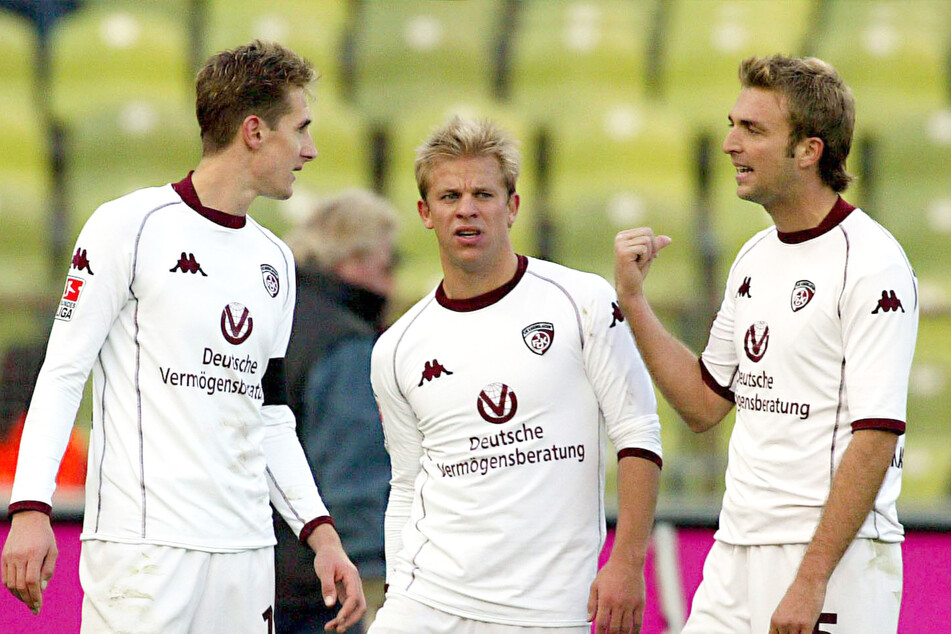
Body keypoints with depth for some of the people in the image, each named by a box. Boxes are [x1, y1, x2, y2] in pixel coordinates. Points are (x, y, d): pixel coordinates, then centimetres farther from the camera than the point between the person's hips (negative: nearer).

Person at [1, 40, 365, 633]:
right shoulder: (131, 226, -3)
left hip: (246, 551, 7)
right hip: (144, 544, -6)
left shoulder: (275, 260, 17)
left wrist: (321, 532, 9)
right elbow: (63, 373, -6)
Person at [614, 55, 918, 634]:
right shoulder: (755, 258, 15)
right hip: (736, 556, 8)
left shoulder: (873, 264, -11)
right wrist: (633, 298, 10)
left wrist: (811, 580, -22)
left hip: (834, 560, -8)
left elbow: (875, 439, -17)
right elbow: (704, 405, 19)